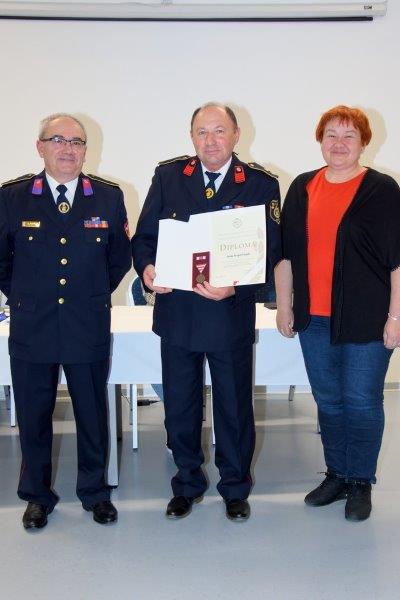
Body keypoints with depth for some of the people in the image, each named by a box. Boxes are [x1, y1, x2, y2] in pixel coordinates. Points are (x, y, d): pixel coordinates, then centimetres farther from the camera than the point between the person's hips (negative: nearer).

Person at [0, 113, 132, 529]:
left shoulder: (109, 197, -1)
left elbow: (120, 259, 10)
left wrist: (95, 296, 9)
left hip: (89, 328, 0)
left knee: (92, 414, 12)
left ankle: (95, 491, 31)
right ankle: (37, 495, 31)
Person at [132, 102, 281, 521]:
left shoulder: (260, 184, -4)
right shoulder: (167, 176, 2)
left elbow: (270, 251, -7)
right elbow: (144, 236, 4)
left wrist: (236, 287, -22)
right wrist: (147, 268, -17)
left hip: (231, 313, -1)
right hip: (176, 311, 2)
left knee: (234, 406, 13)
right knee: (180, 406, 14)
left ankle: (235, 487, 34)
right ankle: (187, 483, 35)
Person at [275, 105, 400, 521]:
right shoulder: (302, 189, 8)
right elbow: (285, 252, 10)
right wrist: (284, 306, 8)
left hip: (366, 320, -4)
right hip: (314, 317, 4)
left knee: (361, 402, 4)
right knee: (328, 401, 14)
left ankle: (361, 483, 22)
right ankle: (336, 475, 30)